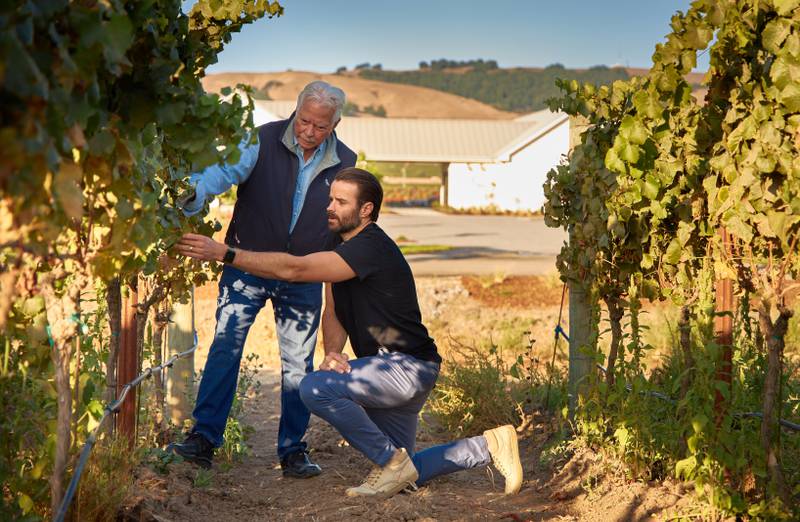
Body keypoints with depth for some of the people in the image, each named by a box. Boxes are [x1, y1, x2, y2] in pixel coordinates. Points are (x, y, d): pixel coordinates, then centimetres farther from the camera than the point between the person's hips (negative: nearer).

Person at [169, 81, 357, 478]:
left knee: (298, 364, 5)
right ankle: (204, 437, -4)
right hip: (247, 265, -2)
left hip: (303, 278, 2)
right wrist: (193, 195, -45)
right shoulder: (263, 142, -10)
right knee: (226, 345, -11)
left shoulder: (345, 163, 0)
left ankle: (292, 449, 15)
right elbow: (225, 170, -25)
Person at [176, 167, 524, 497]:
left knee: (316, 388, -28)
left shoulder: (371, 248, -22)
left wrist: (224, 253, -30)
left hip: (410, 367, -10)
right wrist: (332, 353, -13)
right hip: (392, 372, 10)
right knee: (402, 474, 14)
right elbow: (333, 312, 8)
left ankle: (392, 461, -13)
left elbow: (293, 269, -30)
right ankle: (488, 446, 25)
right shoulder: (343, 248, 10)